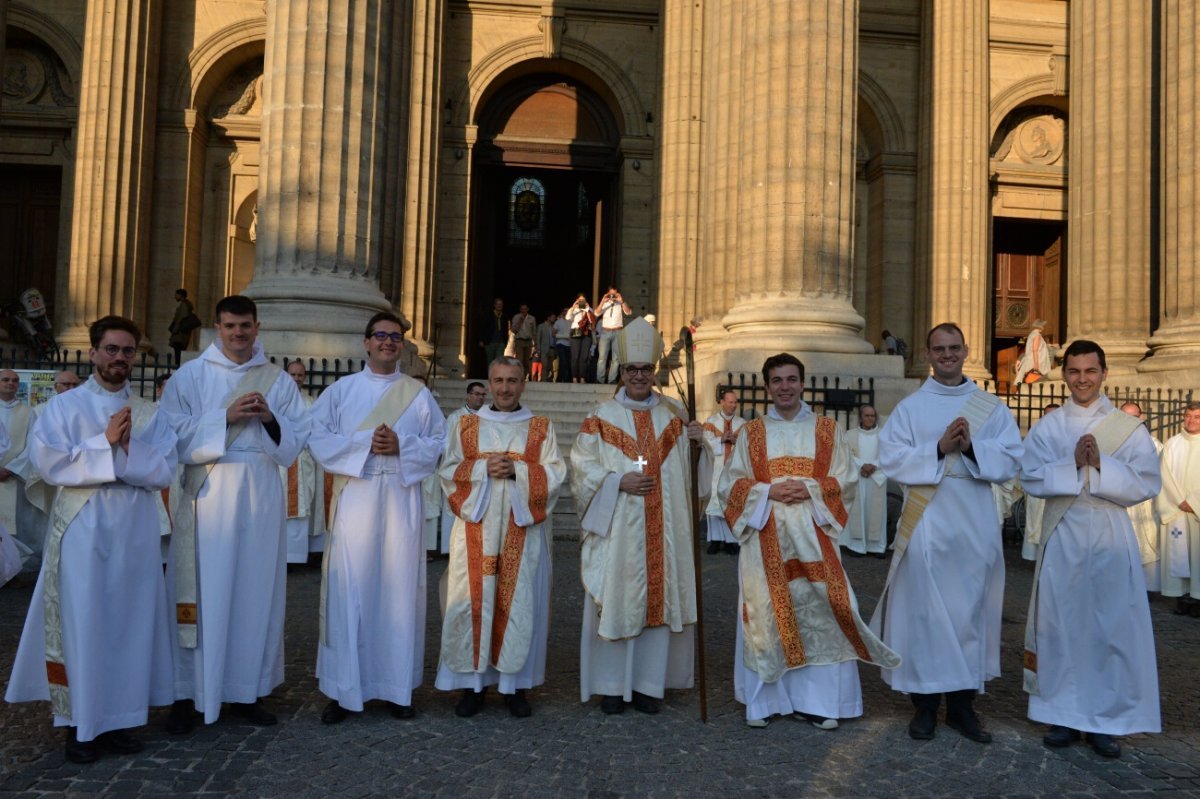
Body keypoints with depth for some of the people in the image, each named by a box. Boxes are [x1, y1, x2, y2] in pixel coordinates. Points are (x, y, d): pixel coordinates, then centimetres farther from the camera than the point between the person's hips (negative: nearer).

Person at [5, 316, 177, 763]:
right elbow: (49, 463, -9)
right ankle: (80, 724, 14)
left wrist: (128, 446, -14)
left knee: (130, 623, 7)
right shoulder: (64, 406, 3)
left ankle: (118, 718, 19)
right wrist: (105, 443, -13)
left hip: (136, 530, 3)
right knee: (82, 623, 2)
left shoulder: (151, 415, 9)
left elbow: (164, 471, -1)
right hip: (82, 529, -2)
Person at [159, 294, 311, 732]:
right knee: (203, 593, -1)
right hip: (207, 494, -2)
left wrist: (270, 419, -12)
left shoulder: (279, 380, 10)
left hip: (261, 496, 2)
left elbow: (297, 440, 7)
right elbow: (173, 434, -5)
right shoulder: (190, 375, 5)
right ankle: (188, 693, 11)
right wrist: (225, 417, -15)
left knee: (256, 591, 5)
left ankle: (248, 689, 16)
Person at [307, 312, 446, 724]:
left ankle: (399, 687, 13)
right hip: (354, 498, 0)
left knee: (400, 587, 2)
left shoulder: (419, 393, 10)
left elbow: (440, 443, 6)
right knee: (349, 589, -1)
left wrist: (400, 446, -10)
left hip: (401, 498, 1)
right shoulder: (341, 389, 9)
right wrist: (365, 443, -12)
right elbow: (318, 438, 1)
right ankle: (342, 689, 9)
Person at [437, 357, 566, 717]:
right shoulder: (466, 425, 10)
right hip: (476, 528, 1)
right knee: (473, 602, 0)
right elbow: (449, 471, 5)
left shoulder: (541, 428, 7)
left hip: (523, 529, 0)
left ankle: (515, 684, 13)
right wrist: (483, 468, -11)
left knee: (520, 604, 1)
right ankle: (472, 682, 12)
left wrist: (517, 470, -13)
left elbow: (555, 474, 0)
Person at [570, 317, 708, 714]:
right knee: (615, 600, 1)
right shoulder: (601, 418, 2)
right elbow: (582, 466, -3)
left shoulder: (674, 416, 11)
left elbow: (687, 467, 14)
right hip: (616, 529, -2)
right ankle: (612, 684, 15)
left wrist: (700, 441, -5)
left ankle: (648, 684, 18)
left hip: (662, 529, 3)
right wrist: (618, 481, -16)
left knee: (658, 599, 5)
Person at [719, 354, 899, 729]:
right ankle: (764, 700, 13)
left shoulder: (827, 429, 9)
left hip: (811, 536, 0)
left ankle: (817, 700, 10)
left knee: (818, 612, -3)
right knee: (767, 614, 0)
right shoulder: (751, 433, 9)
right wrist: (769, 492, -11)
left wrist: (811, 490, -12)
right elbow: (729, 485, 5)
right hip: (765, 537, 0)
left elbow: (846, 481, 6)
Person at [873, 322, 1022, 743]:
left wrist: (971, 447, -16)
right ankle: (925, 702, 12)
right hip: (925, 524, -2)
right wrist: (939, 449, -17)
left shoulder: (992, 407, 9)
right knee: (923, 608, 0)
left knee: (970, 609, 6)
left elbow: (1011, 460, 1)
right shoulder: (909, 406, 4)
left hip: (975, 524, 2)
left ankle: (963, 704, 18)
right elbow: (891, 458, -6)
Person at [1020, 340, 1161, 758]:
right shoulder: (1046, 428, 5)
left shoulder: (1130, 427, 3)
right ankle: (1063, 715, 15)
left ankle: (1106, 719, 13)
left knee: (1114, 627, 1)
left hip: (1111, 538, 0)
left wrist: (1100, 464, -18)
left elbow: (1147, 483, -5)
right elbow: (1031, 478, -5)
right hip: (1062, 538, 1)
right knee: (1061, 625, 4)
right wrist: (1074, 464, -18)